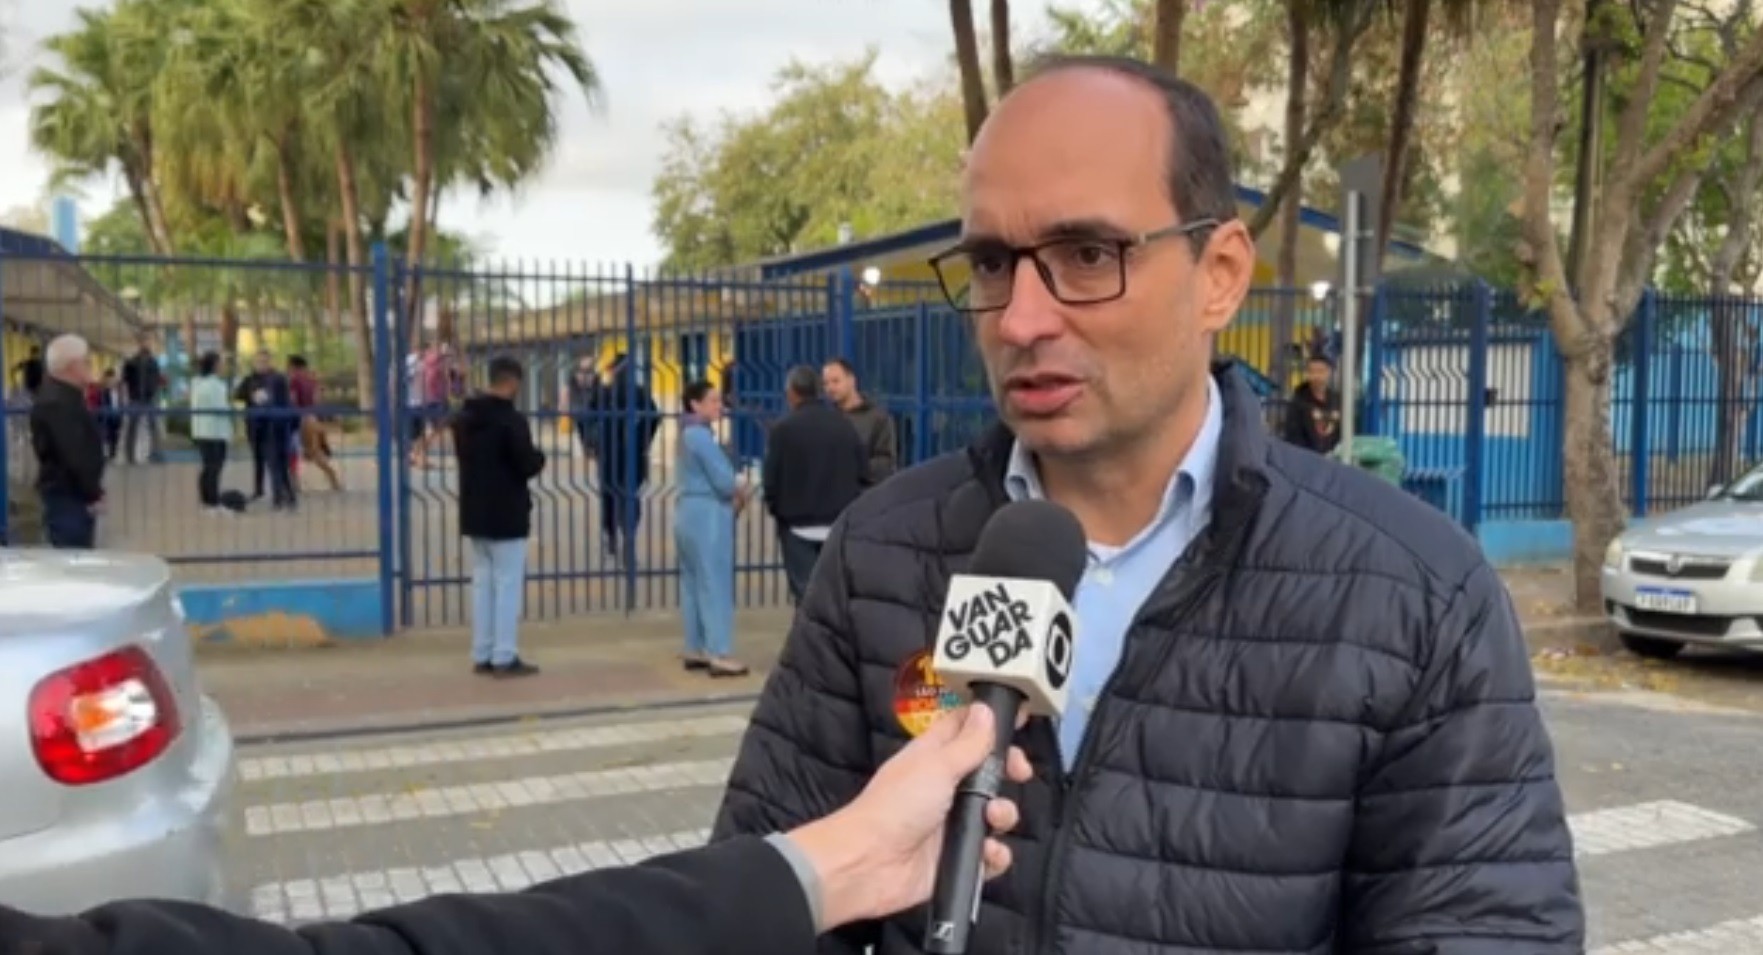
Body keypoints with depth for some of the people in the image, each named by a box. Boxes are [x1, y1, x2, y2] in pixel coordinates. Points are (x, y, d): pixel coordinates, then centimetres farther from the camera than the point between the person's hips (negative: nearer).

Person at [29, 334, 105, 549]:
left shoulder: (63, 396, 14)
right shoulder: (57, 404, -20)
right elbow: (74, 456, -24)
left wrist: (92, 491, 15)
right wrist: (93, 494, -18)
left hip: (72, 494, 11)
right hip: (67, 496, -11)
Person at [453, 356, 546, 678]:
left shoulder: (463, 418, 9)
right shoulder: (511, 419, -17)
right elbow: (528, 466, -17)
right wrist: (539, 456, 3)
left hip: (474, 513, 8)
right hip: (506, 515, -8)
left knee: (482, 582, 12)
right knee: (508, 584, -2)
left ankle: (482, 655, 15)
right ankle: (505, 657, -1)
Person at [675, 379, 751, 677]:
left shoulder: (690, 433, 14)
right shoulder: (701, 435, -16)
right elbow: (723, 480, -19)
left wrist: (734, 491, 0)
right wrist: (740, 493, 1)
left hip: (691, 513, 10)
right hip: (708, 516, -10)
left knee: (693, 584, 11)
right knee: (715, 585, -6)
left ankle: (696, 650, 17)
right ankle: (720, 655, -4)